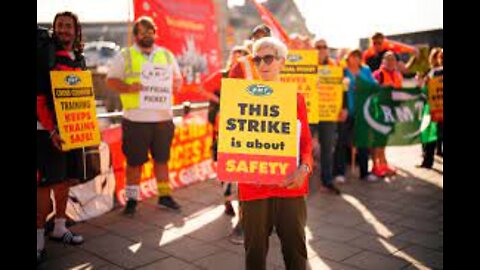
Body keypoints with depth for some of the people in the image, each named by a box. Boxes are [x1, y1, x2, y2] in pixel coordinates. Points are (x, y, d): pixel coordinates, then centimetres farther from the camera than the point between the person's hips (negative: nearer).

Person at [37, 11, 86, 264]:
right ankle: (39, 238, 1)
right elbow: (38, 96, -15)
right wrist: (52, 130, -20)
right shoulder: (45, 55, -8)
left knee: (65, 179, 13)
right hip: (47, 130, -7)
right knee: (46, 183, -8)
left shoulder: (79, 60, 13)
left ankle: (59, 228, 26)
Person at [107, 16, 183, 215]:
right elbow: (111, 80, 0)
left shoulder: (166, 55, 14)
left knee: (162, 158, 12)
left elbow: (178, 79, 21)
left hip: (163, 117, 3)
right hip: (136, 119, -3)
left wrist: (174, 86, -1)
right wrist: (128, 87, -17)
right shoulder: (125, 56, 5)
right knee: (134, 161, 3)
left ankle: (164, 195, 24)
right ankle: (132, 199, 16)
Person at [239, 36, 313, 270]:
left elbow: (306, 141, 4)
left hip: (290, 185, 0)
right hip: (253, 187, 0)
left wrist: (304, 167, -15)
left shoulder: (295, 97, 6)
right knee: (255, 249, 9)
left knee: (295, 248, 6)